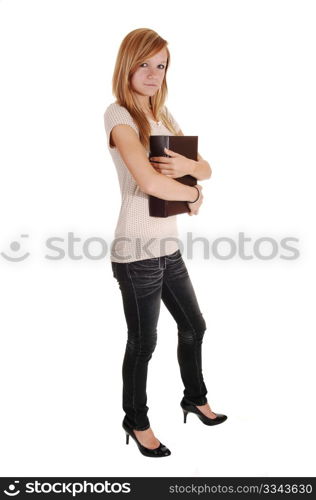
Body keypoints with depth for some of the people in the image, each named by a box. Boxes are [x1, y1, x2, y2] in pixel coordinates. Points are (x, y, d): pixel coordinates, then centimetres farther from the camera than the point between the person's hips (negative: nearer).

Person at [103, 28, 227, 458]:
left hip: (168, 247, 8)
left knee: (193, 326, 20)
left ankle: (195, 398, 44)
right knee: (143, 343, 7)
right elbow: (150, 182, -28)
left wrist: (188, 165, -12)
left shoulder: (163, 116, 12)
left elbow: (207, 170, 11)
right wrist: (193, 194, -9)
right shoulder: (119, 115, -12)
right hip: (137, 253, -8)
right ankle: (136, 421, 31)